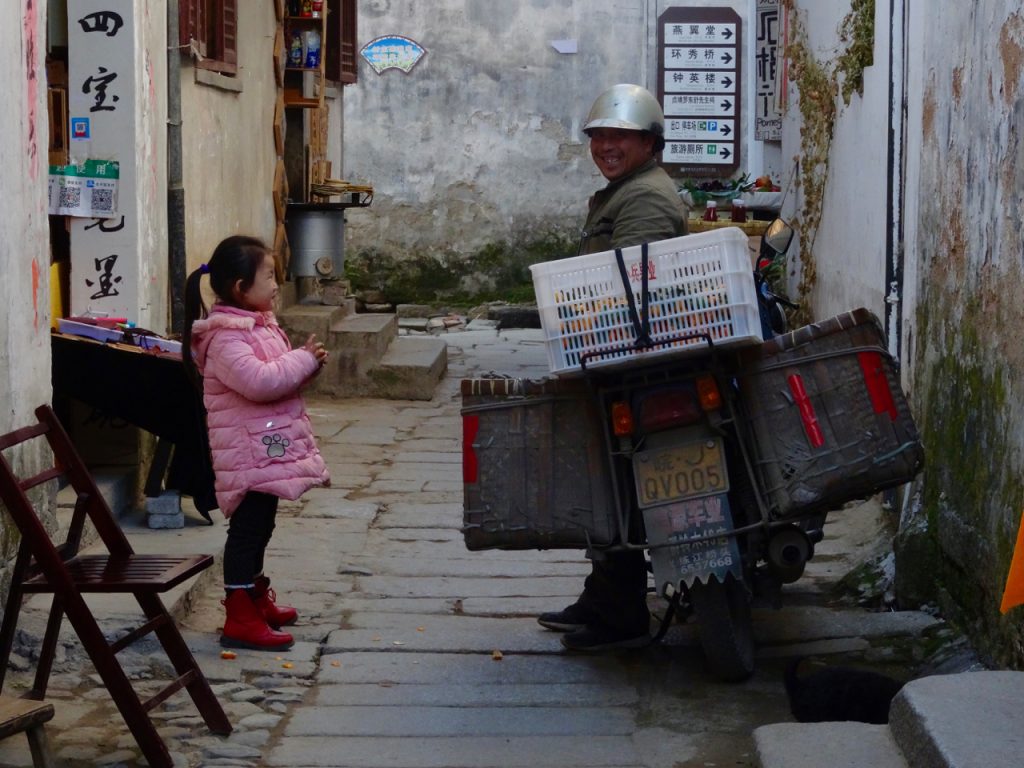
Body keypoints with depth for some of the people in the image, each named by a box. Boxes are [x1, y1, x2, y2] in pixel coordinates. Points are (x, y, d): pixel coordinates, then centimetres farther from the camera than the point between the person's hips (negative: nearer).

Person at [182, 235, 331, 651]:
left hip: (269, 447, 10)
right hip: (249, 452, -10)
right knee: (247, 527, -8)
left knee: (258, 526, 20)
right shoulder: (225, 337, -19)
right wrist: (303, 360, -19)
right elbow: (258, 381, -30)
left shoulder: (259, 325, 14)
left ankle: (256, 597, 34)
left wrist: (306, 363, 5)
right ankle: (240, 619, -5)